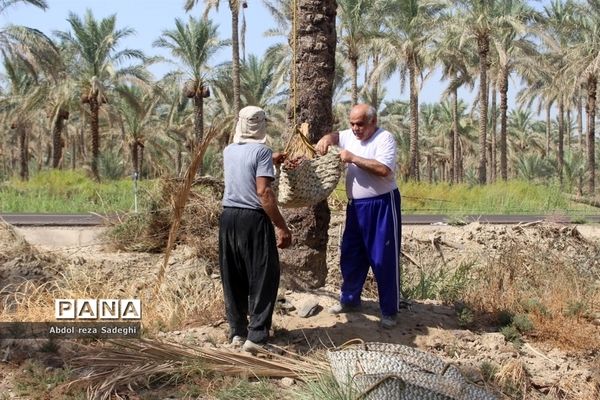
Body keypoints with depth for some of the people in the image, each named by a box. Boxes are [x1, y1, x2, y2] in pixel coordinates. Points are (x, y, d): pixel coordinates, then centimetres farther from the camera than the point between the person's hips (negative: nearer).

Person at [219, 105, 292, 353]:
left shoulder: (229, 151, 10)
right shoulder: (261, 152, -11)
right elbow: (263, 192, -19)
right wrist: (281, 226, -16)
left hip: (228, 217, 7)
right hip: (254, 220, -7)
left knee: (233, 279, 13)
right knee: (263, 279, 2)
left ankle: (237, 332, 20)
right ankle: (256, 336, -1)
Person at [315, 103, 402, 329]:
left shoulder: (384, 138, -14)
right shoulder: (350, 136, 8)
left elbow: (384, 169, -25)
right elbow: (335, 136, 25)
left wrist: (353, 158, -21)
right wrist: (326, 139, 0)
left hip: (382, 206, -7)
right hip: (356, 206, 8)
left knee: (384, 259, -2)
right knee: (350, 255, 15)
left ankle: (389, 311, 8)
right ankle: (349, 299, 32)